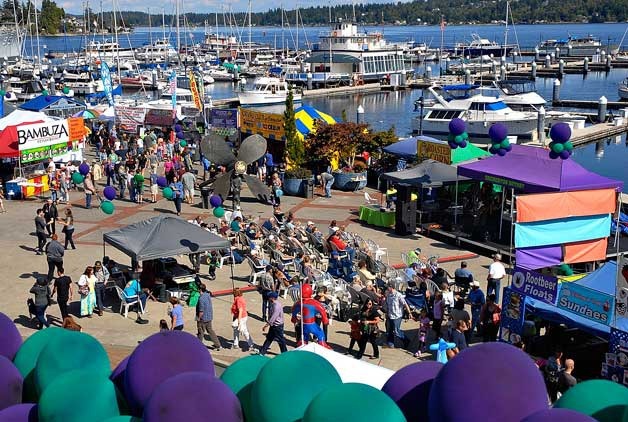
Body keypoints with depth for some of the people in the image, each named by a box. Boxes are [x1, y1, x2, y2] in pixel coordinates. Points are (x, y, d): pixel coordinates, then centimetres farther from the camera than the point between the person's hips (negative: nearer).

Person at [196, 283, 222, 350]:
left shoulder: (201, 299, -25)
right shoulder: (208, 295, 0)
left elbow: (201, 311, -23)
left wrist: (198, 318, -12)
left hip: (203, 319, -8)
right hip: (209, 317, 8)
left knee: (200, 333, 8)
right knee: (210, 330, 17)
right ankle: (217, 345, 17)